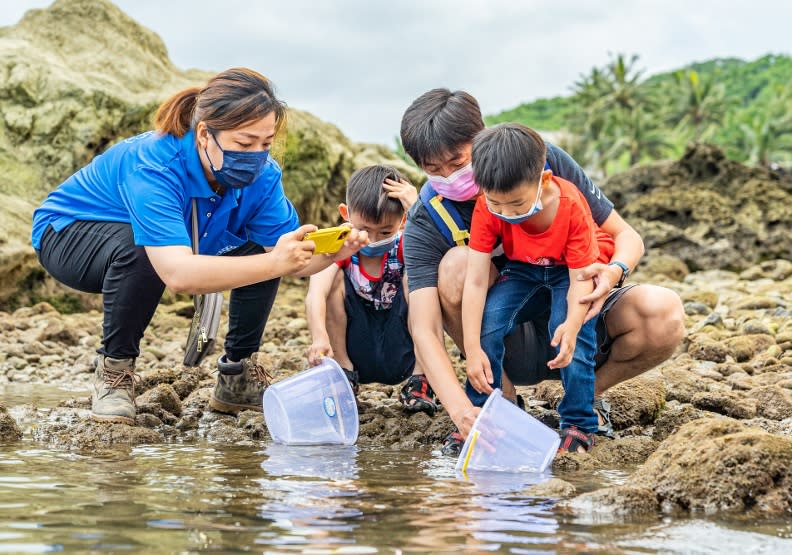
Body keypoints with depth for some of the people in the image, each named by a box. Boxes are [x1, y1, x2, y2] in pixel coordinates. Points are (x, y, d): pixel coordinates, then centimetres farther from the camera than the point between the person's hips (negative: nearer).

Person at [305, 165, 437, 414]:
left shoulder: (404, 247, -9)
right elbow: (315, 295, -32)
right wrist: (320, 336, -51)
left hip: (401, 356, 0)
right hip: (353, 354, 0)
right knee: (335, 278, -20)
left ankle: (419, 378, -13)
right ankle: (343, 373, -9)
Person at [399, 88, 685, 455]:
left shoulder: (541, 160, -12)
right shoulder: (426, 224, -14)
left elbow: (627, 237, -5)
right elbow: (424, 331, -24)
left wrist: (615, 271, -30)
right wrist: (461, 410, -41)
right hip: (512, 350, -1)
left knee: (664, 313, -29)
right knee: (456, 264, -29)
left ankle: (588, 395, 1)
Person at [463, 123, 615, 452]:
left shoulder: (571, 207, -33)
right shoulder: (486, 210, -27)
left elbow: (580, 279, -30)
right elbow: (475, 280, -27)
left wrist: (572, 325, -51)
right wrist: (473, 349, -35)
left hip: (572, 270, -2)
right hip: (522, 271, 2)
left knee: (568, 327, -31)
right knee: (489, 315, -25)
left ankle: (579, 424, -17)